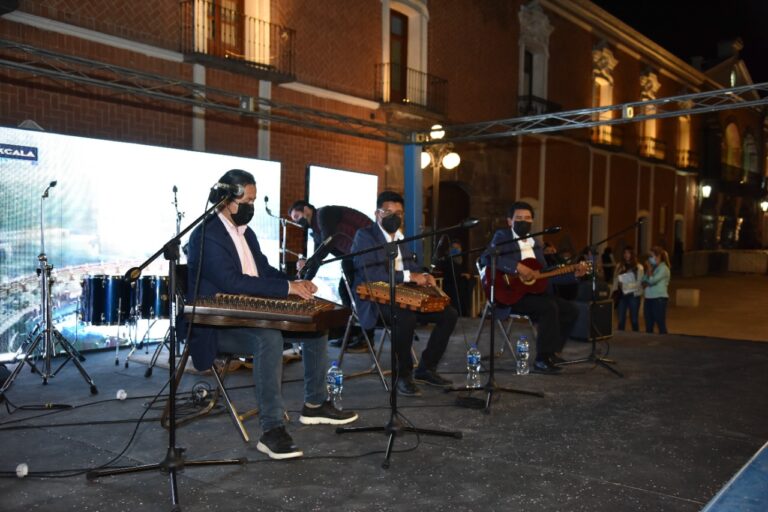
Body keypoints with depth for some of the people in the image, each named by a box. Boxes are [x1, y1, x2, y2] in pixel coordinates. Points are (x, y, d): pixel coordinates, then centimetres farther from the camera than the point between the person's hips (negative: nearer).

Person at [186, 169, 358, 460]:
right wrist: (286, 287, -28)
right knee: (269, 338, -37)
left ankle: (314, 404, 10)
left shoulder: (246, 232, 14)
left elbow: (265, 270, 18)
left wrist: (295, 284, -4)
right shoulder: (206, 235, -15)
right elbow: (231, 281, -27)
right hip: (218, 324, -9)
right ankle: (272, 430, -31)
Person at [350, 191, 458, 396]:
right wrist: (409, 276, -23)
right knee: (406, 317, -38)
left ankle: (426, 369, 6)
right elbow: (371, 275, -22)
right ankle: (402, 375, -18)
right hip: (375, 299, -8)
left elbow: (410, 265, 22)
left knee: (449, 314, -3)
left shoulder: (400, 236, 17)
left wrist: (423, 276, -3)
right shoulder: (365, 236, -9)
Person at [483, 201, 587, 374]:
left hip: (532, 290, 8)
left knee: (571, 310, -2)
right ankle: (542, 359, -19)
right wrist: (518, 267, -29)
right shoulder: (502, 236, -3)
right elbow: (487, 257, -23)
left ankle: (551, 352, 10)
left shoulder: (536, 243, 18)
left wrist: (573, 274, 8)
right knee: (549, 307, -28)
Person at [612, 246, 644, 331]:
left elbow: (639, 283, -9)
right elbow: (615, 279, 8)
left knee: (634, 319, 4)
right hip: (622, 295, 3)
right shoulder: (619, 266, 8)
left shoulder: (638, 267, -3)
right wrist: (615, 290, -3)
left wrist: (625, 285, -17)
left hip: (633, 295, -3)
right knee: (621, 319, 5)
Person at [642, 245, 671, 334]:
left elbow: (652, 280, -18)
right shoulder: (652, 268, 15)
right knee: (648, 326, 12)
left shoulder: (663, 268, -8)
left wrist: (649, 269, -5)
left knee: (661, 325, -5)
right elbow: (644, 281, 13)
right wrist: (645, 284, -9)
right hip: (648, 299, 8)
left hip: (659, 299, -8)